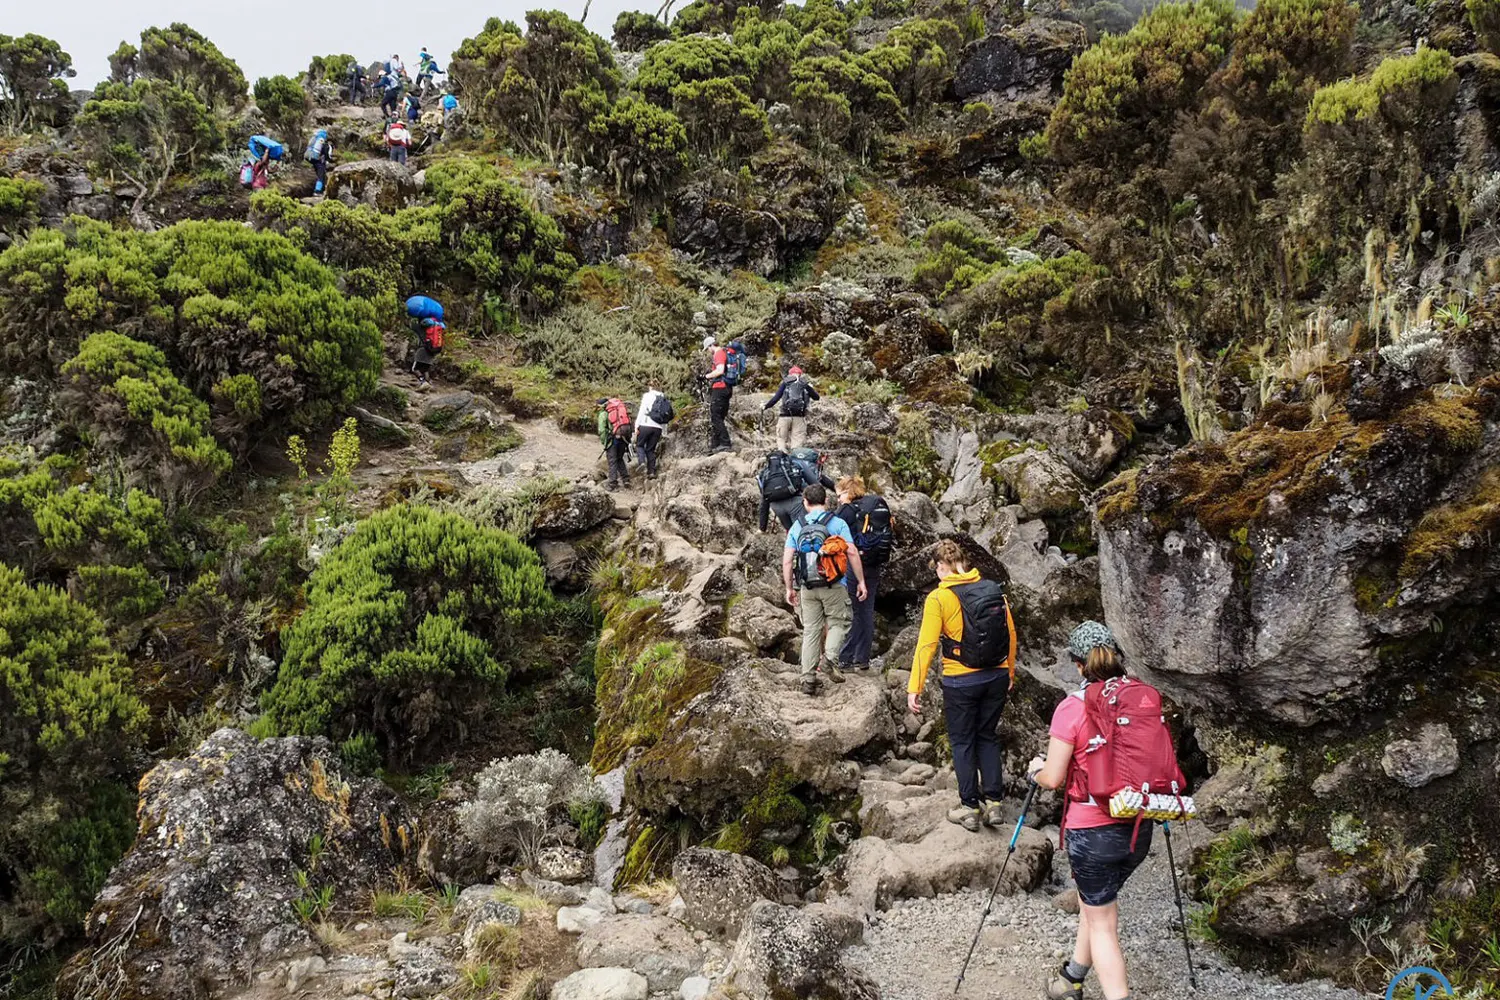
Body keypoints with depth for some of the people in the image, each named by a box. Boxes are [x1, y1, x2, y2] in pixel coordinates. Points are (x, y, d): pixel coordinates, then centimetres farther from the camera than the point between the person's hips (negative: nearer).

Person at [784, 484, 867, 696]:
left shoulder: (797, 526, 6)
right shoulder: (837, 523, -2)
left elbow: (787, 561, 3)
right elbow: (852, 553, -9)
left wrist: (789, 589, 11)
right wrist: (861, 581, -2)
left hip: (807, 588, 3)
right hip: (833, 585, -3)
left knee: (810, 631, 9)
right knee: (837, 623, 12)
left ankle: (808, 678, 6)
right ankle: (828, 659, -12)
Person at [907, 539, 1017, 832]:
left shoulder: (939, 598, -12)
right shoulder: (994, 590, 0)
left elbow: (926, 645, -15)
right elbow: (1011, 635, 6)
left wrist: (914, 688, -11)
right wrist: (1010, 673, 20)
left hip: (960, 681, -4)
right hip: (997, 677, 4)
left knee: (962, 742, 12)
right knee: (987, 737, 19)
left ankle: (970, 808, 16)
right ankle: (993, 803, 17)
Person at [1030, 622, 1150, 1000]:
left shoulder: (1072, 707, -15)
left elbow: (1053, 779, -12)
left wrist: (1036, 769, 9)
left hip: (1092, 830, -6)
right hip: (1139, 828, 6)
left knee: (1103, 924, 6)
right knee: (1095, 900, 25)